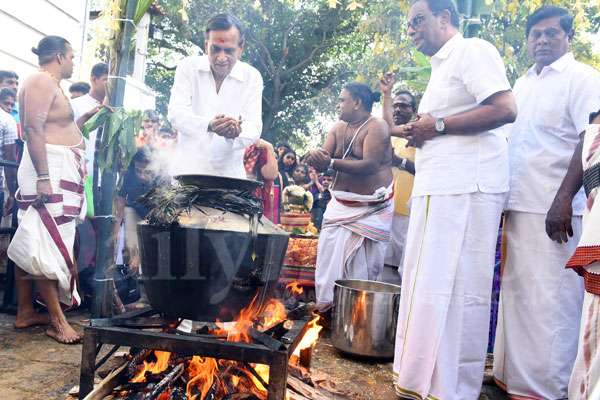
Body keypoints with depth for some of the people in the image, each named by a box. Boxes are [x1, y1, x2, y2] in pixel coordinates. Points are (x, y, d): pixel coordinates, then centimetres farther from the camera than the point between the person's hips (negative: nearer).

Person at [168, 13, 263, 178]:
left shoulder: (252, 77, -1)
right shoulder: (188, 67, -2)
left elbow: (254, 127, -7)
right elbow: (176, 114, -12)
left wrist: (237, 133, -31)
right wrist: (208, 125, -32)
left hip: (230, 174, 1)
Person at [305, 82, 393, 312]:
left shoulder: (376, 127, -11)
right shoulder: (338, 128, 10)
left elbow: (370, 165, -24)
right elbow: (325, 159, 3)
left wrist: (331, 163, -32)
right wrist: (317, 159, -23)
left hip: (371, 206, -6)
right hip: (341, 204, 6)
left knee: (363, 258, -5)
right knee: (331, 250, -2)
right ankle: (328, 299, 6)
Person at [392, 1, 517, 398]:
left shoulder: (472, 50, -3)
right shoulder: (442, 68, 26)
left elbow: (505, 110, -17)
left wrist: (437, 125, -12)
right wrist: (420, 133, 12)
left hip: (465, 189, -10)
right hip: (438, 189, 10)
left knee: (454, 288, -8)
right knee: (427, 284, 11)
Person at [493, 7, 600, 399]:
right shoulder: (522, 84, 19)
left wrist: (564, 200, -21)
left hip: (554, 209, -7)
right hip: (519, 206, 7)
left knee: (551, 299, -3)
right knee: (516, 292, 12)